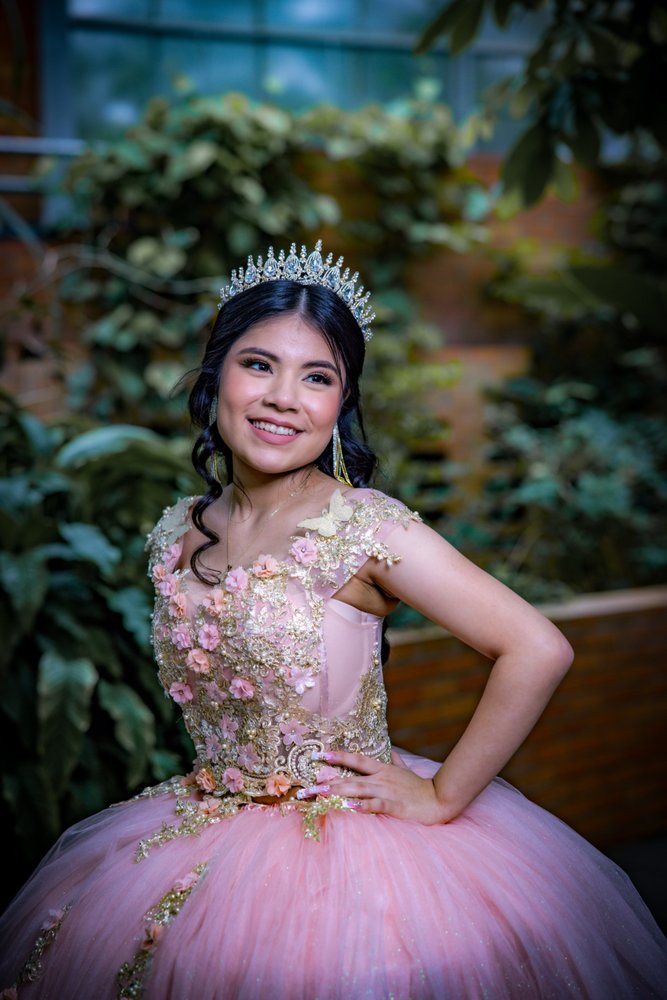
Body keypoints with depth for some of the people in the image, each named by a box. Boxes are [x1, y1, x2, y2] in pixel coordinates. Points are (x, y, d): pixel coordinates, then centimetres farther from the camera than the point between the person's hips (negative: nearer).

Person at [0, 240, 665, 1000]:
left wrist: (441, 799, -16)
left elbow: (538, 651, -23)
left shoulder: (363, 526, -19)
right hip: (211, 833, 5)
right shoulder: (177, 532, 0)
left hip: (348, 842, -5)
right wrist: (218, 778, 8)